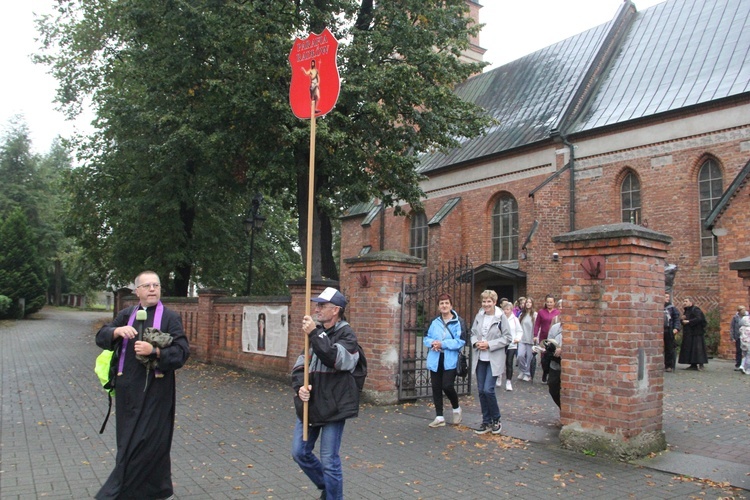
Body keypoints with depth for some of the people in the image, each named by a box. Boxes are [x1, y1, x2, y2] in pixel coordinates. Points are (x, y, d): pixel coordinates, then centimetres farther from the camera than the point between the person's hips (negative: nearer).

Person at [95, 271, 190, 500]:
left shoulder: (170, 317, -5)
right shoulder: (126, 315, 10)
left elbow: (182, 351, -11)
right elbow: (100, 337, 5)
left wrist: (154, 351, -24)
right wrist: (117, 331, -15)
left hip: (156, 390, -5)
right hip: (127, 388, 5)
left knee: (148, 442, -1)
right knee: (128, 441, 12)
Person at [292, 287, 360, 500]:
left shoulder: (346, 334, -9)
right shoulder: (316, 331, 11)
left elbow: (334, 358, -27)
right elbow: (300, 363, 9)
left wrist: (314, 334, -27)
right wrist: (300, 386, -9)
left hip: (333, 408, -7)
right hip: (310, 405, 7)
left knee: (329, 461, -1)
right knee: (300, 453, 15)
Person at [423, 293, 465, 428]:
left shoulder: (458, 322, -6)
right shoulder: (434, 322, 9)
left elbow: (461, 341, -13)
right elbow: (426, 338, 12)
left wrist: (442, 344, -19)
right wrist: (432, 343, -11)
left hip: (450, 360, -5)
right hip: (435, 360, 5)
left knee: (447, 386, -9)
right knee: (436, 388, 7)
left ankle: (456, 409, 22)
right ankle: (439, 417, 18)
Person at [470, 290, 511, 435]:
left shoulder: (501, 317, -8)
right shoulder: (479, 316, 5)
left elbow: (507, 338, -7)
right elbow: (473, 333, 14)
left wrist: (489, 344, -16)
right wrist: (476, 342, -8)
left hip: (494, 359, -5)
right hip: (480, 358, 5)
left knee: (488, 390, -10)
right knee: (481, 390, 8)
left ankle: (496, 420, 13)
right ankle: (486, 422, 22)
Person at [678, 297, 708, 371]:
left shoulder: (695, 309, -7)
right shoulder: (686, 311, 18)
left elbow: (699, 318, -21)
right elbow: (683, 322, 21)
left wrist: (688, 321, -19)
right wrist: (683, 319, -2)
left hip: (696, 333, -9)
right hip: (688, 333, 9)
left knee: (697, 348, -9)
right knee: (689, 349, 5)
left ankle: (700, 364, -6)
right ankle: (693, 364, 8)